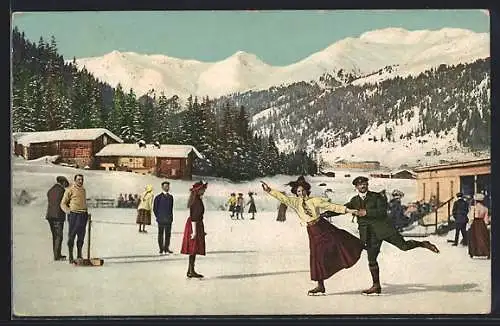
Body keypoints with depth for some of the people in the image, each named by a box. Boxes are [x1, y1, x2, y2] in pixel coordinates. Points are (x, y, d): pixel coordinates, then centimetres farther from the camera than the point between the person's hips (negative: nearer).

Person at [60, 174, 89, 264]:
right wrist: (68, 211, -14)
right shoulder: (70, 190, -2)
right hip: (74, 215, -6)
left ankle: (79, 255, 17)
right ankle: (71, 257, -1)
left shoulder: (83, 190, 18)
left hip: (83, 215, 6)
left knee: (81, 236, 8)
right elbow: (63, 203, 0)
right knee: (71, 236, -4)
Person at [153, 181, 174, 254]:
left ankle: (166, 248, 12)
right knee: (161, 234, 3)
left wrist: (171, 216, 8)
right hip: (161, 220, -4)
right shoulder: (158, 197, -2)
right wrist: (158, 217, -3)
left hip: (169, 219, 4)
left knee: (168, 234, 5)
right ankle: (161, 249, 8)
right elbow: (154, 208, 0)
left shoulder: (170, 197, 11)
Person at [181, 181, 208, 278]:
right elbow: (194, 217, -21)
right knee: (194, 249, -6)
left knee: (193, 250, 12)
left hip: (197, 225, 10)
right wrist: (194, 231, -24)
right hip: (195, 225, -10)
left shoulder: (198, 199, 15)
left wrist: (201, 230, 27)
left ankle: (190, 271, 16)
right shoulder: (197, 201, -16)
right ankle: (191, 271, -2)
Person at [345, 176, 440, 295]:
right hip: (370, 234, 3)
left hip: (383, 227, -3)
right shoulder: (354, 200, 12)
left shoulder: (376, 196, 1)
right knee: (371, 259, 1)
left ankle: (423, 244, 19)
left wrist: (366, 212, -19)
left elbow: (382, 211, -11)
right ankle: (376, 286, 11)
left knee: (404, 245, -7)